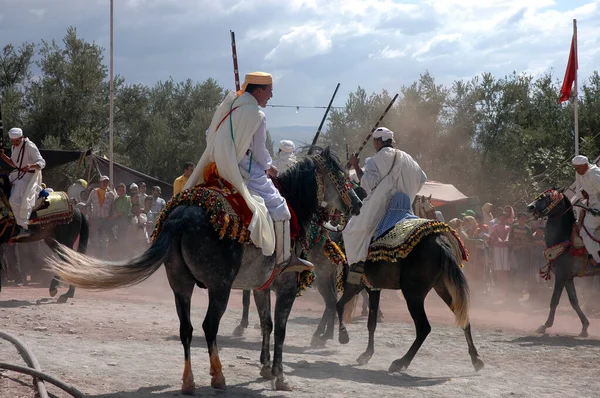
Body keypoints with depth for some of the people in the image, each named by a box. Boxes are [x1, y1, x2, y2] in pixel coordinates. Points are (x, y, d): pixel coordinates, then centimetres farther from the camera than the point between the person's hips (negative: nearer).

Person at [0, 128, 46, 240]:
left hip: (29, 177, -10)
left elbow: (42, 163, -20)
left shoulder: (30, 147, -18)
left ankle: (23, 228, -17)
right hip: (18, 174, 10)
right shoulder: (14, 147, 8)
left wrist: (31, 165, -40)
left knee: (14, 200, -21)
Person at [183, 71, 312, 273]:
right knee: (277, 205, -3)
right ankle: (284, 259, -3)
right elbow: (259, 151, -8)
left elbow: (211, 136, 18)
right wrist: (269, 167, 11)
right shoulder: (256, 115, -13)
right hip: (243, 169, -8)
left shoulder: (228, 104, 12)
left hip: (218, 164, 9)